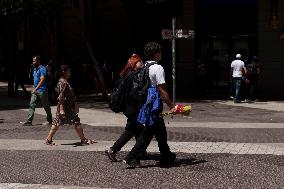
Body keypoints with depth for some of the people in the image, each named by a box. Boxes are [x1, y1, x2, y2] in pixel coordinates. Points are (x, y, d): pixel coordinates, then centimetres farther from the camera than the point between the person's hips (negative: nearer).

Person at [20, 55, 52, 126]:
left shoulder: (42, 69, -14)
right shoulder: (35, 69, 13)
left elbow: (42, 80, -21)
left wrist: (35, 89, -24)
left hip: (42, 90, -8)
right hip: (35, 91, 9)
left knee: (46, 106, 4)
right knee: (32, 105, 1)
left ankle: (49, 120, 16)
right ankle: (29, 121, 1)